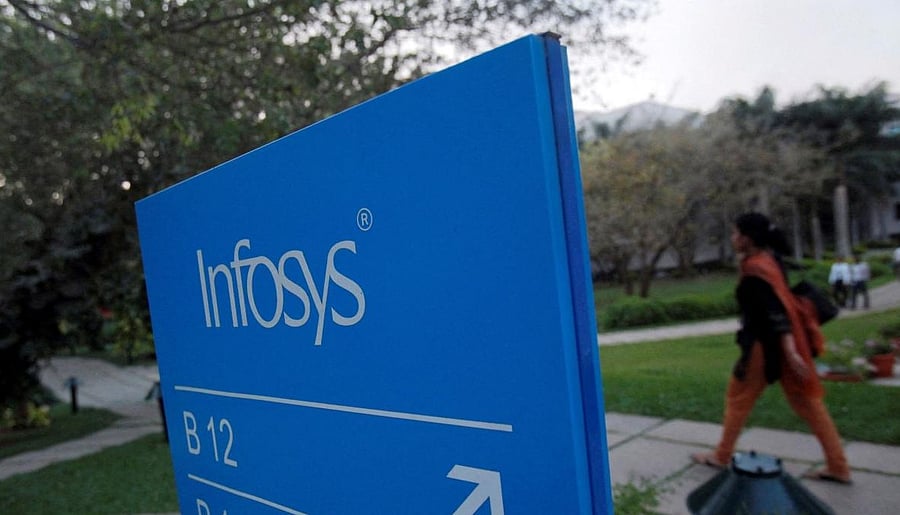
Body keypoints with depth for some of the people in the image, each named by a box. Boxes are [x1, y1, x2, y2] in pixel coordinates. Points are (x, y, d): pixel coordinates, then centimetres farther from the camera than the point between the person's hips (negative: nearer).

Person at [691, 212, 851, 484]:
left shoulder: (754, 270, -19)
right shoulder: (769, 259, 9)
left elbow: (774, 312, -25)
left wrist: (790, 353, -29)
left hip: (766, 345, -9)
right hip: (786, 342, 9)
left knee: (738, 399, 7)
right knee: (807, 401, 12)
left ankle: (721, 456, 21)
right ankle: (838, 467, 17)